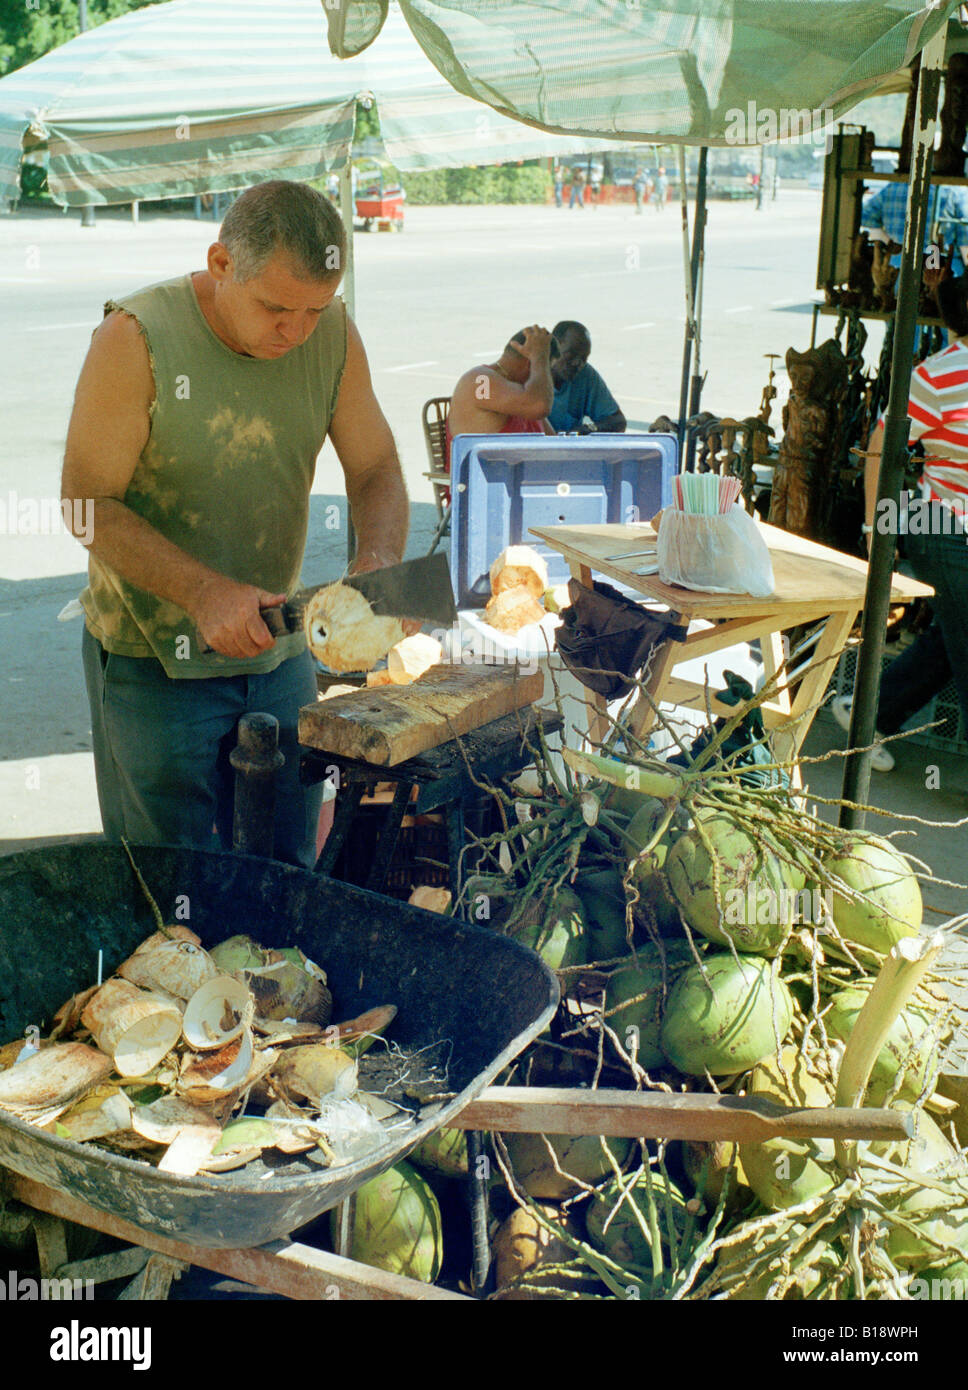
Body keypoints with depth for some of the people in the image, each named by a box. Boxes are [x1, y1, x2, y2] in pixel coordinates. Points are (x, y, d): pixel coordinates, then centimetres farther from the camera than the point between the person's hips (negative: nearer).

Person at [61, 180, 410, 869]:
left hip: (279, 649, 4)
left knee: (287, 878, 15)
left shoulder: (335, 334, -3)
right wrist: (203, 592, -28)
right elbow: (88, 503, -16)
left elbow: (376, 468, 3)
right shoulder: (136, 338, -17)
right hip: (154, 658, -4)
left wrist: (377, 564, -18)